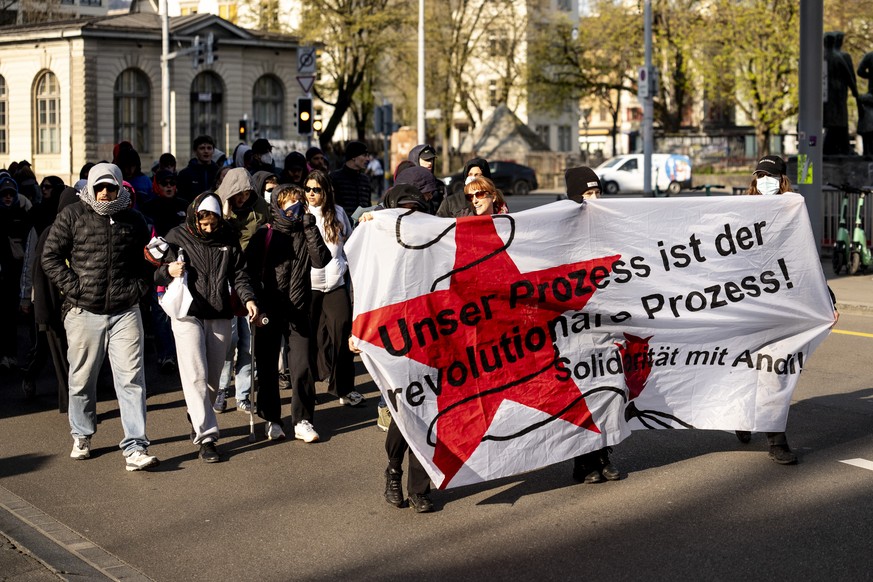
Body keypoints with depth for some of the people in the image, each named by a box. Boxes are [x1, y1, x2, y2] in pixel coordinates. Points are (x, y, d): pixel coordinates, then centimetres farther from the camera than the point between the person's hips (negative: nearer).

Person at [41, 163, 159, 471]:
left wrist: (139, 287, 5)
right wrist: (72, 288, -7)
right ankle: (82, 436, 33)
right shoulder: (72, 216, 2)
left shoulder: (134, 220, 9)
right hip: (83, 312, 0)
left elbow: (147, 259, 20)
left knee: (131, 379, -8)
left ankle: (135, 449, -9)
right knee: (82, 379, 11)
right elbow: (50, 257, 3)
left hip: (125, 312, 1)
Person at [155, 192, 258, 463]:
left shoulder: (228, 238, 6)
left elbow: (239, 274, 11)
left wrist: (248, 298, -7)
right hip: (187, 316, -3)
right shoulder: (177, 237, -1)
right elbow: (157, 276, 4)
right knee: (196, 376, -12)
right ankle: (206, 436, -12)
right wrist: (168, 270, -19)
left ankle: (198, 418, 32)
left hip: (220, 316, 3)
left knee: (213, 378, 9)